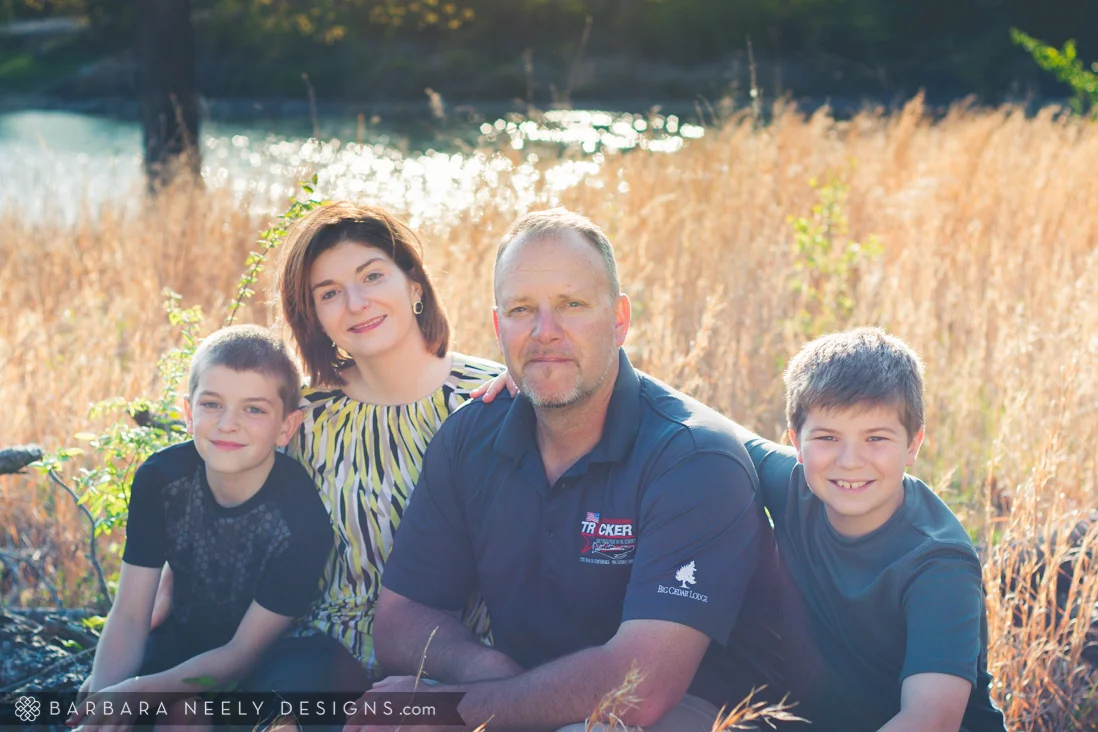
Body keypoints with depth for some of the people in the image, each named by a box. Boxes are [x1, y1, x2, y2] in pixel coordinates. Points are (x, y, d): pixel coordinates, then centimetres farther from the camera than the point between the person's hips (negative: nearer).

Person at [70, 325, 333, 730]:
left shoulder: (303, 520, -24)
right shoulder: (160, 479, -13)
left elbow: (242, 654, -18)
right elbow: (129, 616, -11)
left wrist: (133, 693, -30)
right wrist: (102, 698, -30)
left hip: (257, 674, -3)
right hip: (175, 649, 3)